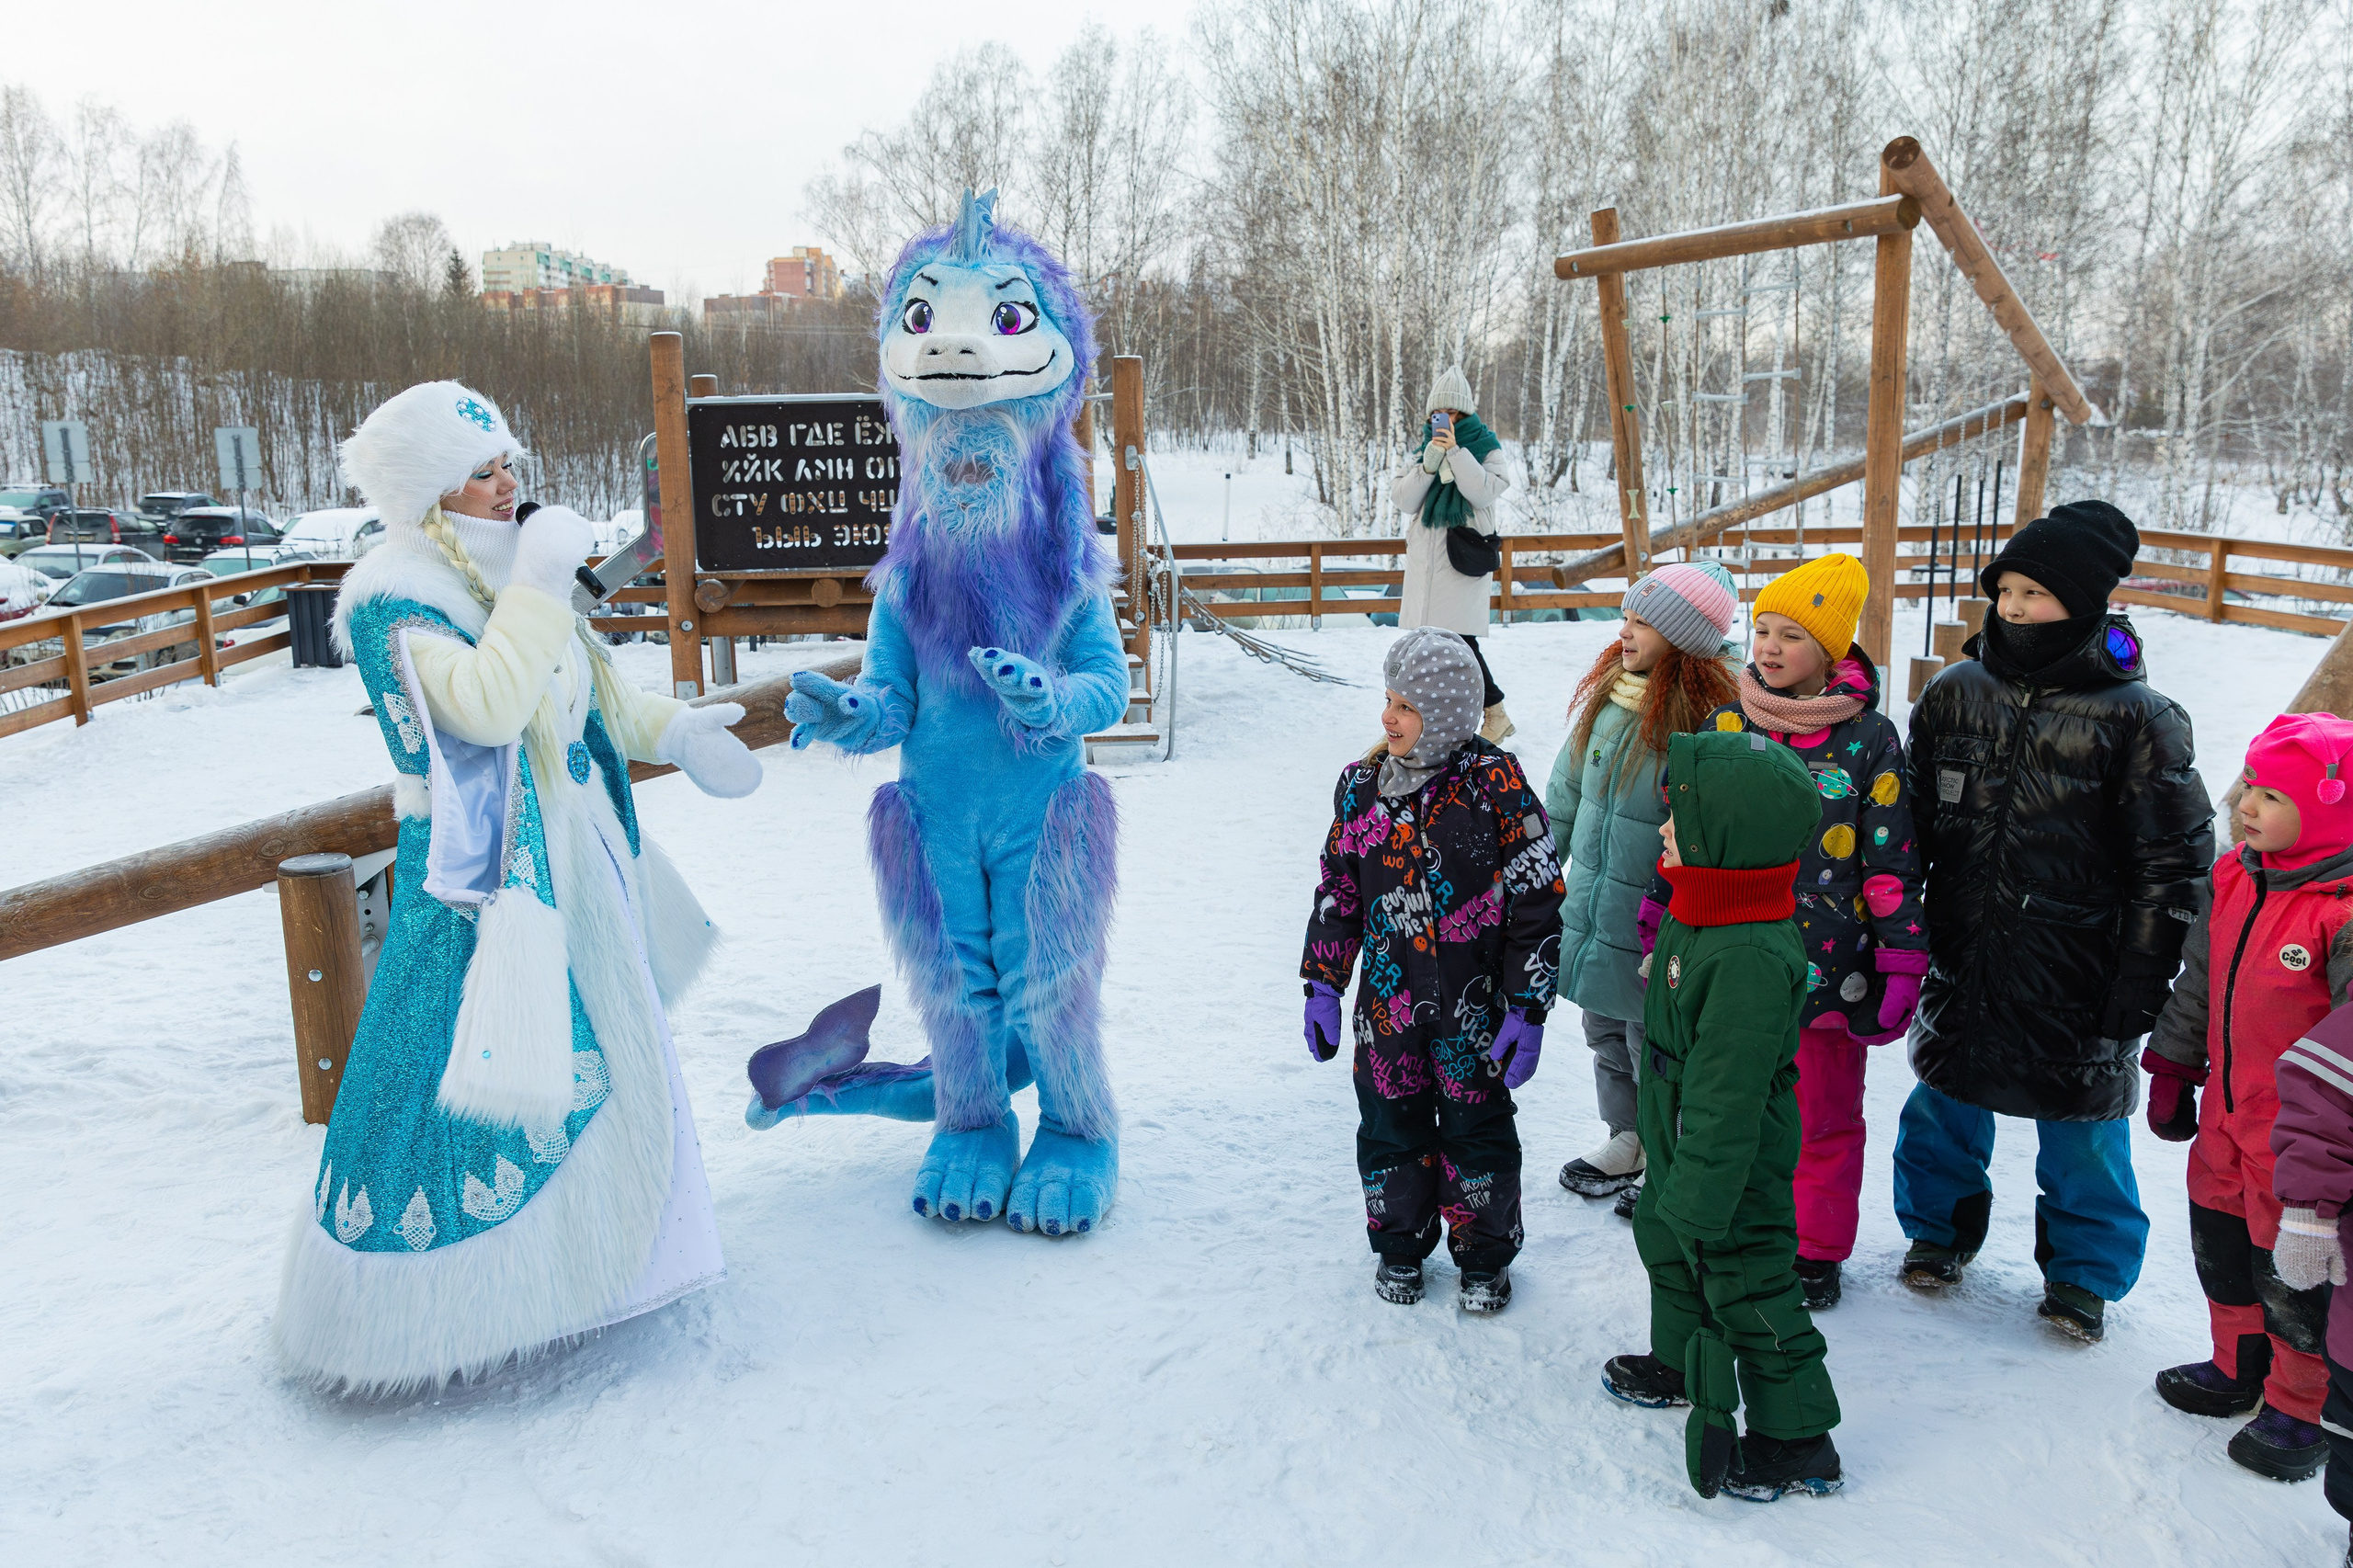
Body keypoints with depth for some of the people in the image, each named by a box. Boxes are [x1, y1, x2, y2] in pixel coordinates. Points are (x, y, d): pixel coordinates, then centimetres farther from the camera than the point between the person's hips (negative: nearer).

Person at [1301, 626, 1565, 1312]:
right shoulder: (1362, 784, 1)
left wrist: (1528, 1008, -11)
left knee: (1477, 1128, 11)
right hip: (1387, 1001, 3)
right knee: (1392, 1126, 13)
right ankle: (1400, 1247, 36)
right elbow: (1338, 890, 10)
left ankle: (1484, 1257, 32)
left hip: (1474, 1005, -3)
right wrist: (1322, 986, 7)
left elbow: (1536, 902, -9)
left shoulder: (1495, 782, -11)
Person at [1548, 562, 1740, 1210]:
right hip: (1589, 910, 7)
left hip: (1655, 932, -7)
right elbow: (1567, 789, 14)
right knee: (1605, 1034, 22)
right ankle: (1625, 1141, 44)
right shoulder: (1607, 696, 1)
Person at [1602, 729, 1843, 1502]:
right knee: (1666, 1244, 27)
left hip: (1735, 1169, -10)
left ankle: (1798, 1441, 24)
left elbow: (1728, 1097, -32)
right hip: (1681, 1145, 10)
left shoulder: (1749, 960, -35)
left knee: (1747, 1285, 6)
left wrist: (1700, 1197, -25)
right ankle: (1679, 1365, 50)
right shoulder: (1699, 913, -2)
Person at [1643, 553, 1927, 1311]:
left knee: (1824, 1115, 12)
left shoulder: (1868, 737, -5)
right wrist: (1660, 926, 9)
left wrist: (1901, 964, -5)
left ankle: (1817, 1249, 31)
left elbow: (1893, 860, -3)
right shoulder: (1724, 723, 2)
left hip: (1828, 966, -2)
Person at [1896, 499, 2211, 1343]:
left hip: (2075, 983, -3)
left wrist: (2138, 989, -9)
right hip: (1960, 961, 3)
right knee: (1945, 1107, 17)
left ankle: (2083, 1273, 34)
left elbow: (2171, 866, -7)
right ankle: (1939, 1231, 40)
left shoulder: (2136, 718, -11)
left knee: (2082, 1132, 12)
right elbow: (1914, 825, 9)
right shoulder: (1956, 692, 0)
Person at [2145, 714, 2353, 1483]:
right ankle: (2239, 1368, 42)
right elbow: (2198, 979, 13)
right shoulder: (2234, 878, 1)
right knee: (2221, 1239, 21)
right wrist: (2172, 1068, 17)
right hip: (2228, 1110, 8)